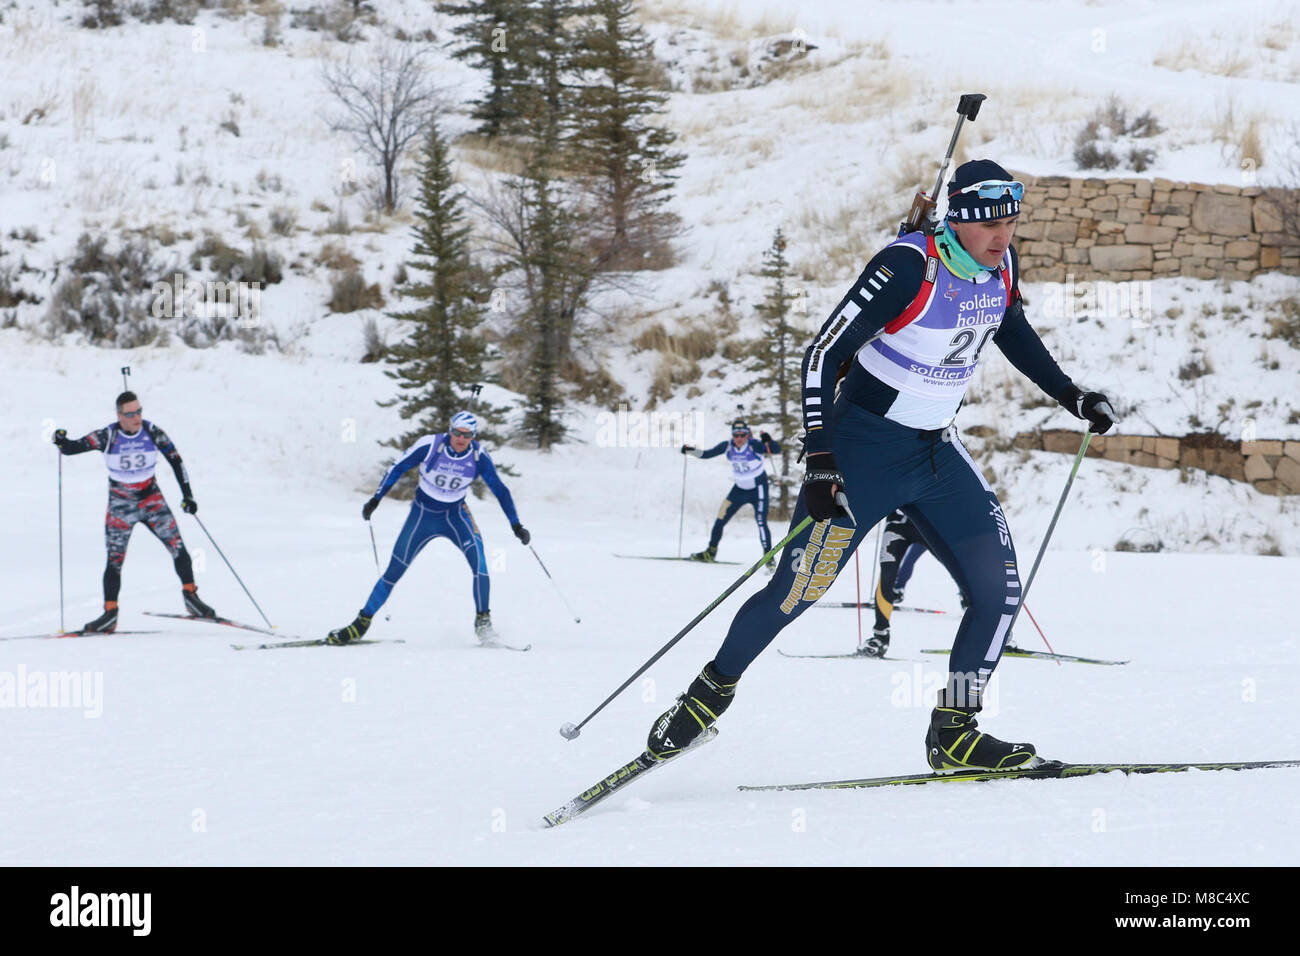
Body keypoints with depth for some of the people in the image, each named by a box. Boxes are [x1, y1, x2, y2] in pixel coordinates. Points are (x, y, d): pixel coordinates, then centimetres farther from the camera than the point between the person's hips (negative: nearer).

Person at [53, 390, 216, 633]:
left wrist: (187, 495, -2)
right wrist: (62, 442, -34)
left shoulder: (153, 433, -10)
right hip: (120, 504, -1)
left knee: (178, 547, -9)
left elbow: (176, 460, 1)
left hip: (151, 499, 1)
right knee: (115, 559, -6)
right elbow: (73, 447, -10)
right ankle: (110, 614, 2)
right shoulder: (107, 437, -14)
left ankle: (190, 597, 7)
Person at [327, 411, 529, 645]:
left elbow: (499, 490, -5)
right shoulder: (430, 445, -21)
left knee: (477, 556, -26)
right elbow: (398, 468, -7)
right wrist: (376, 499, -8)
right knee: (394, 571, -2)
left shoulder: (479, 457, -16)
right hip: (423, 513, -1)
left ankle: (482, 621, -16)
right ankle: (362, 622, 12)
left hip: (455, 514, 1)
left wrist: (516, 525, -8)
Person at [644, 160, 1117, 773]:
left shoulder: (999, 264, -2)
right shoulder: (909, 267, -23)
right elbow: (823, 355, -22)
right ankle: (713, 689, 18)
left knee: (998, 590, -3)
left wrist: (1071, 396, 21)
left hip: (939, 453, 7)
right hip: (864, 451, -6)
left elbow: (1012, 332, 22)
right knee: (796, 591, -5)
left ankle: (953, 734, 7)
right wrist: (819, 458, -29)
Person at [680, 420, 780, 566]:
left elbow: (776, 449, -31)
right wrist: (691, 450, -15)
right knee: (721, 518, 5)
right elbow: (707, 454, 0)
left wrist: (768, 441, -52)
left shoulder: (754, 445, -22)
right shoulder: (728, 446, -9)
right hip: (740, 488, 5)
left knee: (761, 522, -16)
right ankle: (711, 552, 22)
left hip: (758, 488, -5)